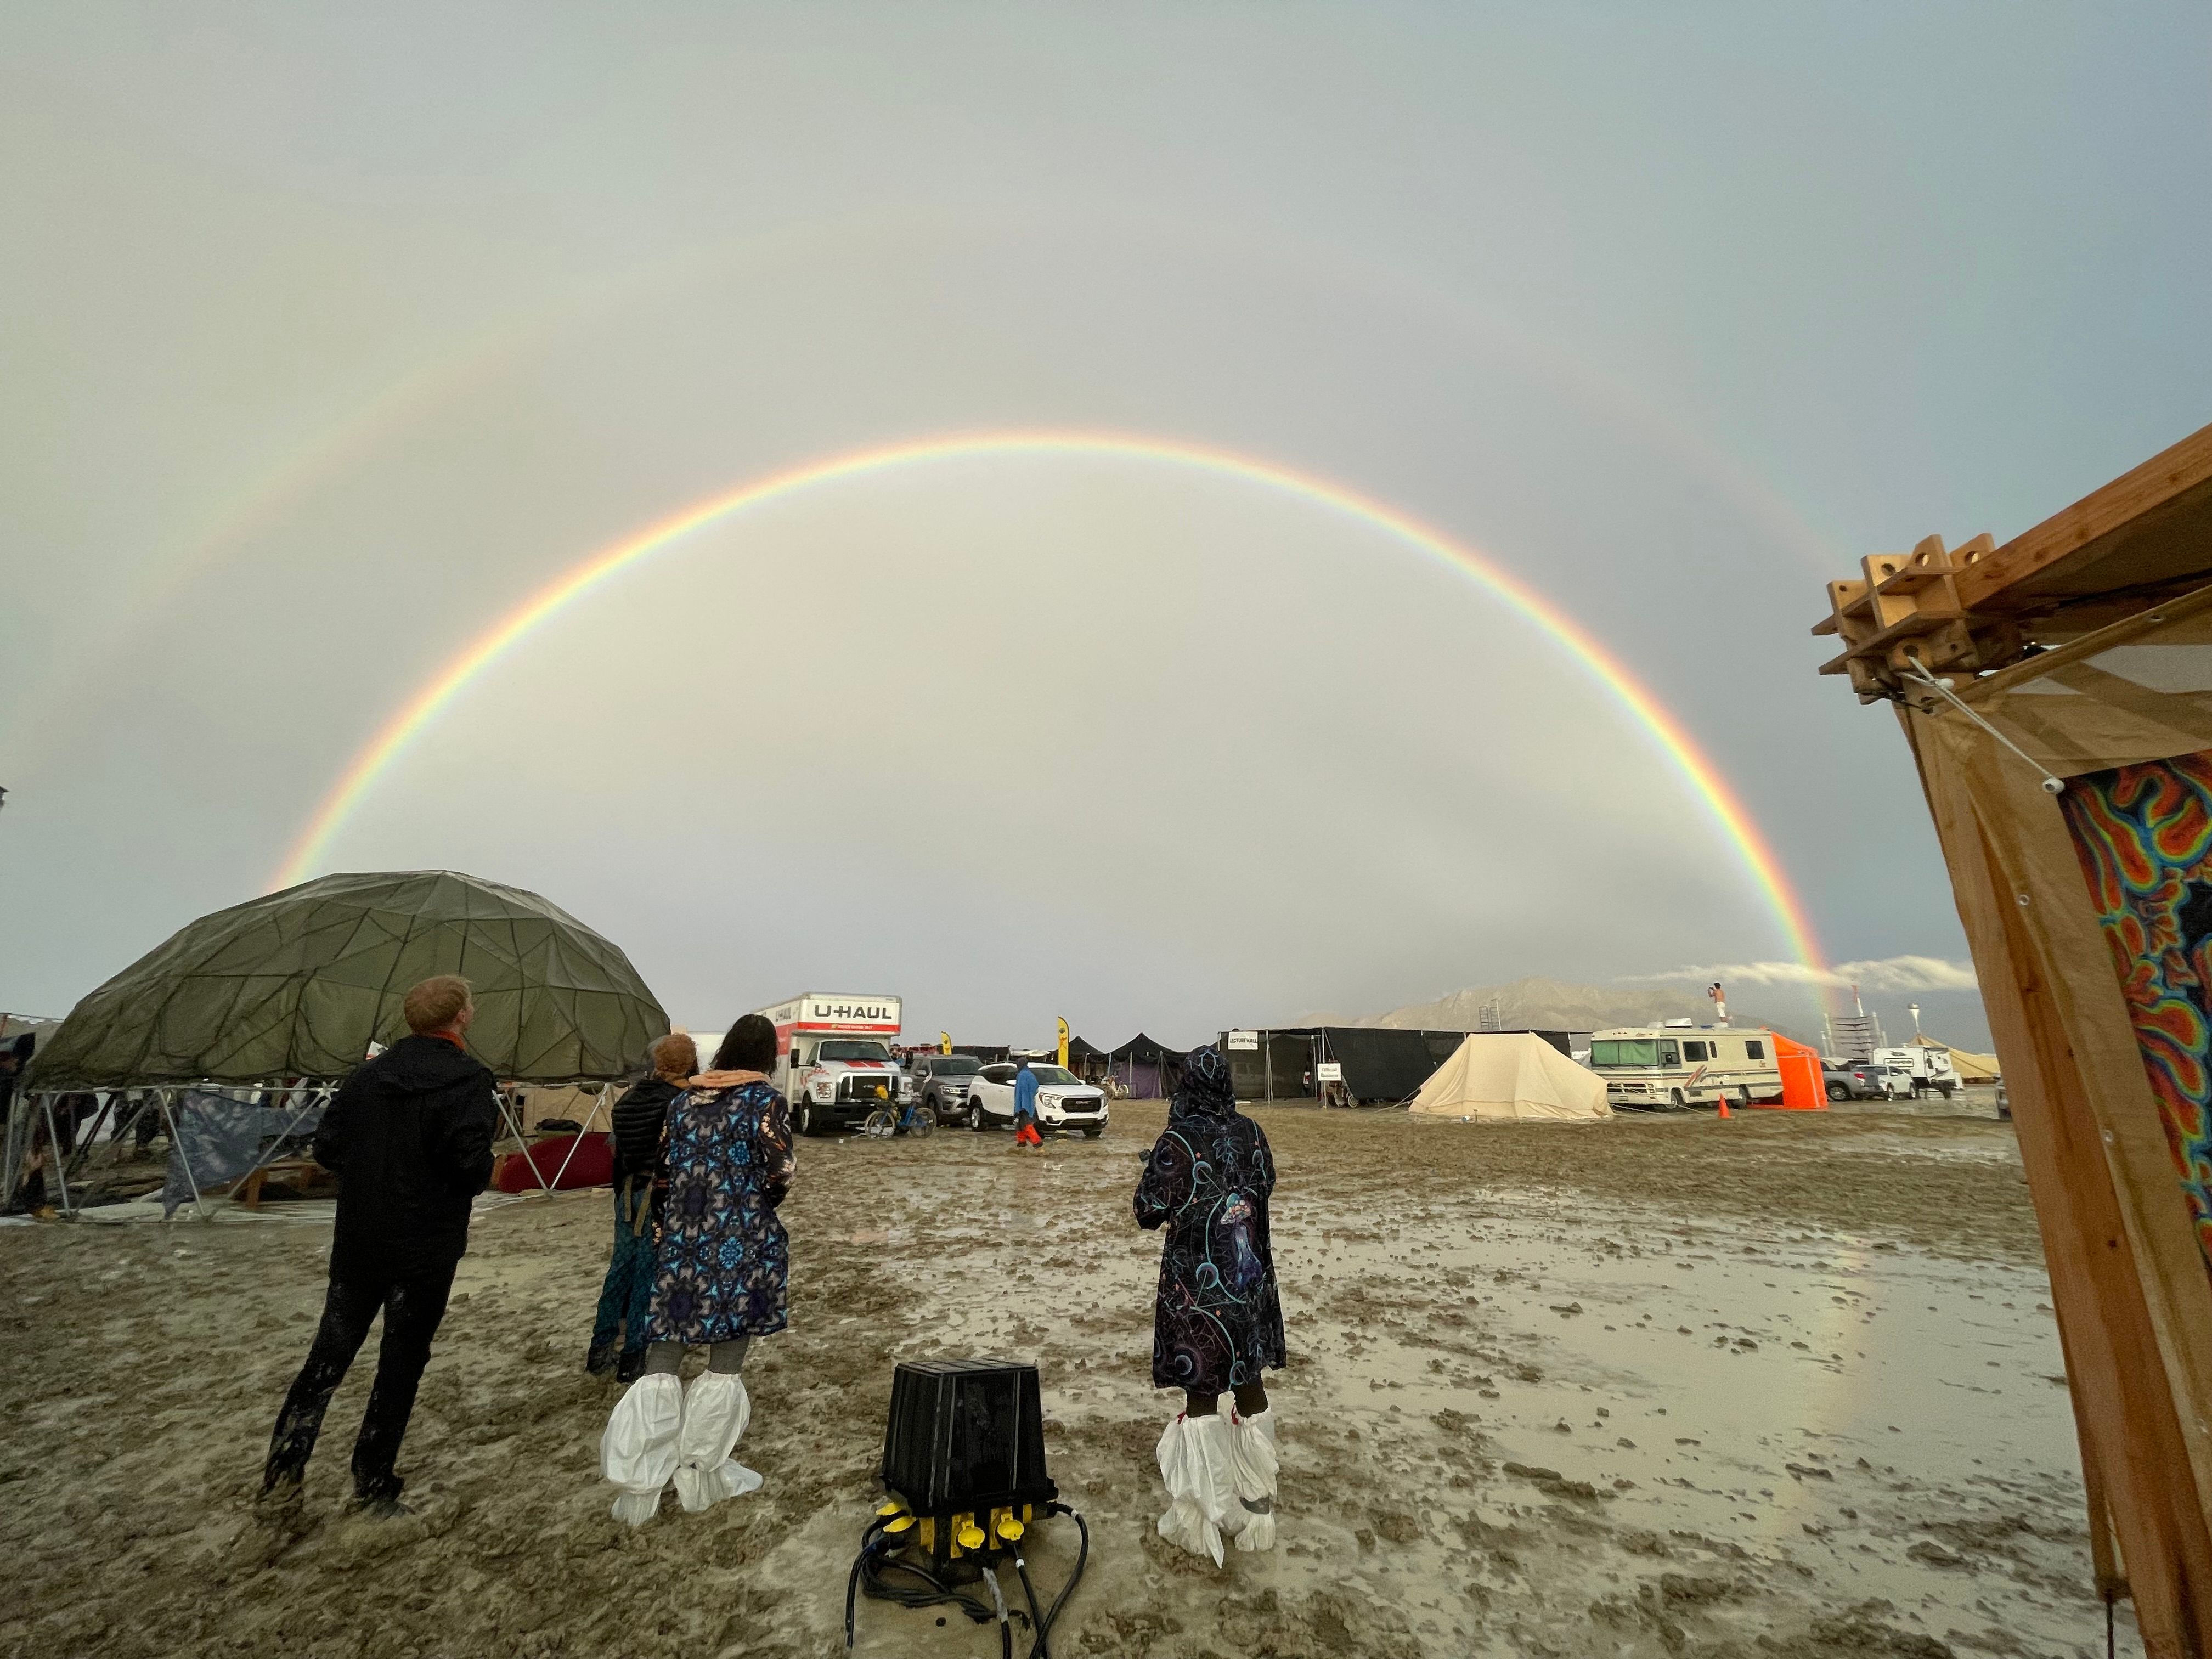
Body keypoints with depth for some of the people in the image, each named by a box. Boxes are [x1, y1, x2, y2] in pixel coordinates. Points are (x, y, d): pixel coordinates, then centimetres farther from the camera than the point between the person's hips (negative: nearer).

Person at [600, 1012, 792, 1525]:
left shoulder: (684, 1099, 6)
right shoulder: (766, 1101, -11)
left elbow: (669, 1167, 10)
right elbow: (780, 1176, -11)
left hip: (680, 1239, 5)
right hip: (740, 1245, -4)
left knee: (662, 1358, 13)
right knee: (724, 1363, 11)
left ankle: (640, 1482, 15)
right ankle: (703, 1476, 23)